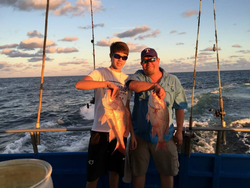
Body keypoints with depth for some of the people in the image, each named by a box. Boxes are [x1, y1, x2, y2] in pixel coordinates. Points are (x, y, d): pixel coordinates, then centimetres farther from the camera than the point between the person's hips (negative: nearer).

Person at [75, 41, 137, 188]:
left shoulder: (127, 79, 11)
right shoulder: (100, 73, -4)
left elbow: (127, 109, 13)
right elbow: (79, 85, -23)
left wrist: (132, 132, 9)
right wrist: (107, 83, -29)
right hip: (101, 130, -4)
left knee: (115, 171, 17)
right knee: (94, 174, 6)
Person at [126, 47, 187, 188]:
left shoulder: (173, 80, 0)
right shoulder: (139, 76, -2)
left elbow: (180, 108, 3)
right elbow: (132, 85, -28)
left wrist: (179, 131, 2)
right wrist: (155, 85, -40)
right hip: (140, 135, 0)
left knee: (167, 172, 14)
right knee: (138, 171, 15)